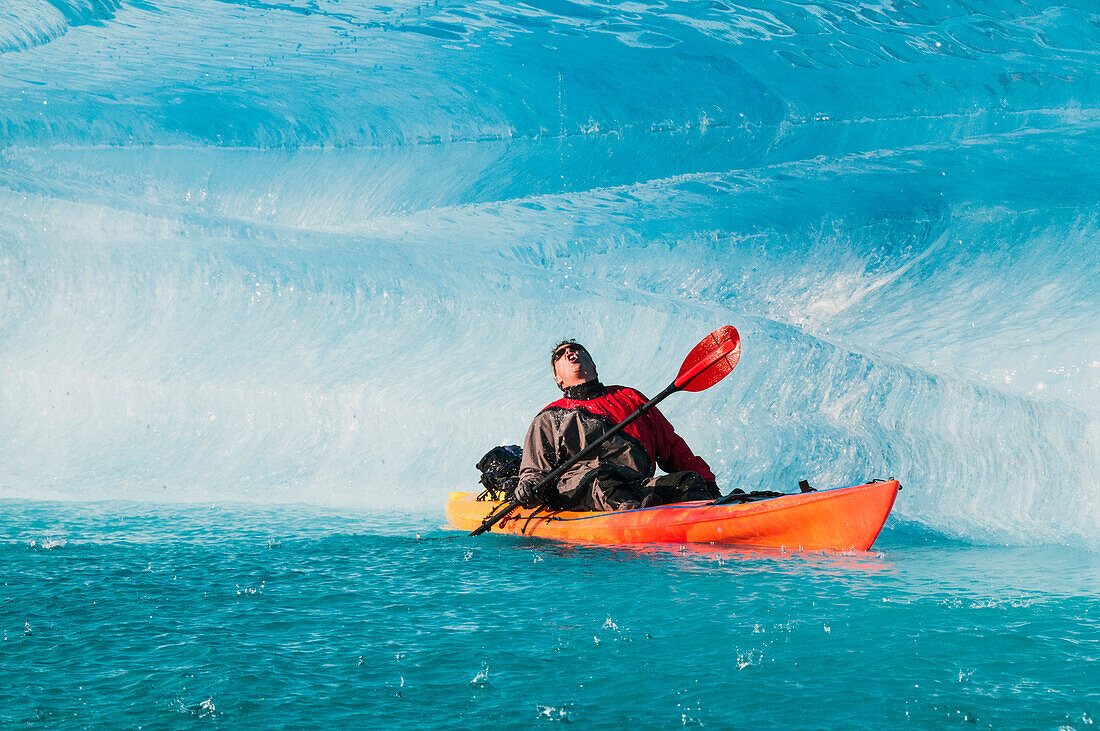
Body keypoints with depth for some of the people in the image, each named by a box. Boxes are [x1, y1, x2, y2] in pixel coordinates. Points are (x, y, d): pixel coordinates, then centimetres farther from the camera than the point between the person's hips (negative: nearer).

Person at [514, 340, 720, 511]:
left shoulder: (628, 397, 30)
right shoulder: (550, 418, 23)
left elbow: (673, 447, 28)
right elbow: (536, 471, 15)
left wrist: (705, 479, 14)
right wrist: (529, 489, -10)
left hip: (640, 485, 2)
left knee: (689, 480, -26)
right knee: (598, 475, -37)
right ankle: (632, 510, -64)